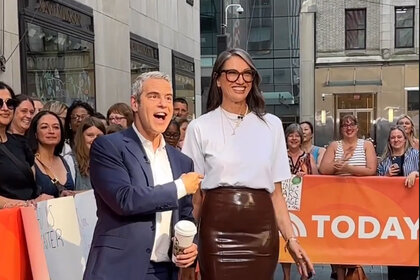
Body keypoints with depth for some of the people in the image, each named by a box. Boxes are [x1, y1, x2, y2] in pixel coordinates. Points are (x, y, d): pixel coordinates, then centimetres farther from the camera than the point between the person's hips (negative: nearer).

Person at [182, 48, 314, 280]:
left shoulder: (271, 125, 7)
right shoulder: (199, 128, 2)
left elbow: (276, 192, 8)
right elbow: (194, 194, 5)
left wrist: (291, 238, 2)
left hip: (261, 229, 2)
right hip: (217, 230, -1)